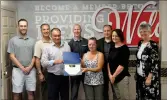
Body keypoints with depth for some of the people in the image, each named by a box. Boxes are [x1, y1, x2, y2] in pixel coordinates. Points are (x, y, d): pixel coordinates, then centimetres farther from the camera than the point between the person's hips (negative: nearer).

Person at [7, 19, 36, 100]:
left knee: (31, 92, 7)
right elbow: (12, 56, -5)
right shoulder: (13, 40, 0)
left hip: (31, 70, 2)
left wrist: (29, 67, -8)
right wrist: (22, 68, -11)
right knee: (17, 93, 4)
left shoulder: (32, 41, 7)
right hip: (17, 70, -2)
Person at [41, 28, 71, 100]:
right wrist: (54, 62, -22)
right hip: (52, 77, -2)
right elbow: (43, 63, -8)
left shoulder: (67, 46, 6)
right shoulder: (47, 48, -2)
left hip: (65, 76, 3)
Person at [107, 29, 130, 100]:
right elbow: (109, 62, 9)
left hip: (122, 77, -6)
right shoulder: (112, 48, 10)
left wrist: (114, 76, -12)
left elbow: (122, 65, -15)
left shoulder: (124, 48, -10)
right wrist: (110, 75, -2)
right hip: (112, 77, 6)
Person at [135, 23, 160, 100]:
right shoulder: (140, 43, 8)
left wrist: (149, 78, -19)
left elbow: (155, 63, -16)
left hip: (149, 77, -7)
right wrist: (136, 73, 13)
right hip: (140, 76, 7)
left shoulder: (153, 45, -14)